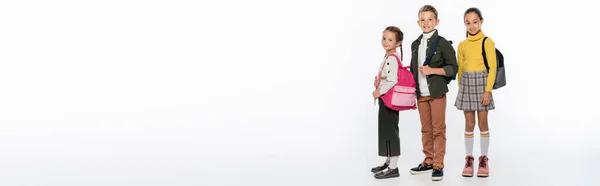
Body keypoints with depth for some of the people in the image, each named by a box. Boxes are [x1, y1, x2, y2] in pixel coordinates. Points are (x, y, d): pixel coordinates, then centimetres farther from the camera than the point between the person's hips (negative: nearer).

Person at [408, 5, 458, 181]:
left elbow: (453, 68, -9)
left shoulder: (442, 43, -7)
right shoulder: (415, 44, 11)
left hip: (437, 93, -5)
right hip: (421, 94, 5)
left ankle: (438, 165, 4)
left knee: (438, 130, -1)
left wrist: (432, 70, -18)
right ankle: (428, 161, 22)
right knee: (425, 129, 12)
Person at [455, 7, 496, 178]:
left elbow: (492, 68, -8)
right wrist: (461, 87, 9)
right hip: (466, 84, 3)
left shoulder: (487, 42, -6)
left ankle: (483, 159, 12)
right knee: (469, 124, 5)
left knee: (483, 123, 2)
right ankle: (469, 159, 12)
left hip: (482, 82, -3)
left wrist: (488, 90, -13)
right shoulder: (462, 45, 7)